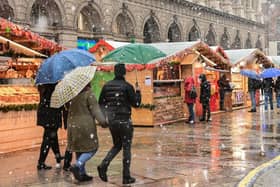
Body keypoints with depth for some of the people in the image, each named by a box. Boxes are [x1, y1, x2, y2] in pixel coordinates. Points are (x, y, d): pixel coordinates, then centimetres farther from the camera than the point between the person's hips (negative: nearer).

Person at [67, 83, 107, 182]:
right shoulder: (88, 93, -11)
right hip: (86, 126, -7)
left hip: (73, 125, 7)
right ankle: (77, 166, -16)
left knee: (79, 149, 13)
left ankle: (82, 173, 17)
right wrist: (102, 121, -10)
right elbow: (95, 109, -14)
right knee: (92, 148, 2)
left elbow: (70, 111, 15)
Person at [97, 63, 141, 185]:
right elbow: (136, 103, -8)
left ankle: (103, 165, -1)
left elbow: (101, 103, 6)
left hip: (111, 120, 5)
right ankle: (126, 177, 7)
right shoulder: (127, 86, -11)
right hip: (124, 121, -5)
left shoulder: (106, 86, 4)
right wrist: (138, 92, 7)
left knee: (117, 145, 20)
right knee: (126, 148, 5)